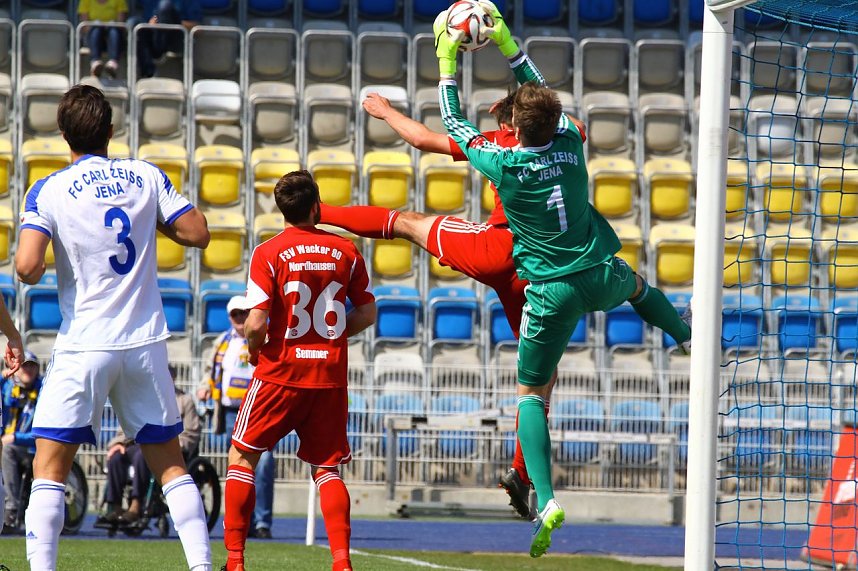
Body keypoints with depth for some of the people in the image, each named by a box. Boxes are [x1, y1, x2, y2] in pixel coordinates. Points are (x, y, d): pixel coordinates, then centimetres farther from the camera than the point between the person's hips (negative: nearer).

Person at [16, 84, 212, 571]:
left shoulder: (49, 191, -7)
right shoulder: (146, 177, 2)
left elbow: (27, 266, -17)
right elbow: (197, 233, 5)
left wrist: (35, 273, 5)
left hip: (84, 347, -3)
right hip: (146, 343, 3)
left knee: (50, 469, 1)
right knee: (170, 464, 12)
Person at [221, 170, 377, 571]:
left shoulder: (268, 253, -9)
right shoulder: (346, 251, 2)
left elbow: (255, 324, -14)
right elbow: (367, 314, 8)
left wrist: (254, 351, 7)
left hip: (281, 373, -3)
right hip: (331, 375, 3)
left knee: (242, 458, 11)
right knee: (327, 469, 10)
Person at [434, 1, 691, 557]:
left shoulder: (503, 164, -15)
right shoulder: (570, 145, -6)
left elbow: (455, 124, 2)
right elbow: (543, 93, 14)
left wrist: (447, 62, 10)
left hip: (552, 292, -3)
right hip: (602, 277, 3)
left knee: (531, 394, 5)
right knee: (639, 286, 40)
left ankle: (547, 499, -12)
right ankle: (692, 340, 64)